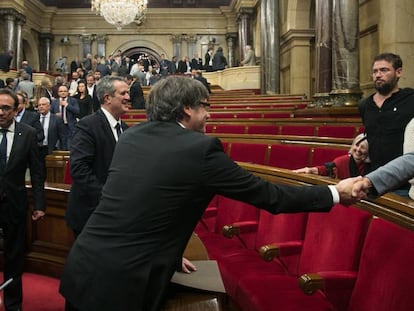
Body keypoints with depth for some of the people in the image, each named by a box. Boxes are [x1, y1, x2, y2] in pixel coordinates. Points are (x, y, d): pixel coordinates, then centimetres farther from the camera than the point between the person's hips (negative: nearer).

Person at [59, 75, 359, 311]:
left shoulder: (131, 137, 8)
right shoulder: (201, 148, -12)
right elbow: (266, 194, -6)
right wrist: (334, 193, 6)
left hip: (82, 267, 7)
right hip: (120, 283, -7)